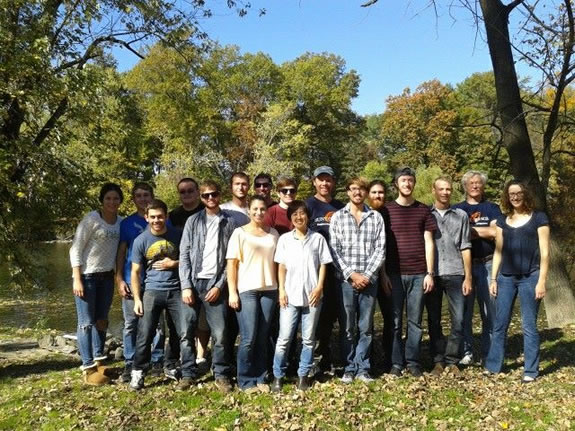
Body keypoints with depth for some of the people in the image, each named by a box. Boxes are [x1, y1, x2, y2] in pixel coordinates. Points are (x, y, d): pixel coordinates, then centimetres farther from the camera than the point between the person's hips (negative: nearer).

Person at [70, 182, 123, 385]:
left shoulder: (121, 222, 3)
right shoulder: (91, 219, -12)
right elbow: (75, 249, -13)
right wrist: (77, 280, -17)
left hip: (107, 277, 6)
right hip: (87, 276, -6)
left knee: (101, 320, 14)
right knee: (87, 322, -1)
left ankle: (99, 361, 26)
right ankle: (88, 368, 7)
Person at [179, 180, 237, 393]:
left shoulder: (229, 222, 7)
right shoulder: (193, 221, 9)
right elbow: (184, 255, 4)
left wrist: (219, 285, -5)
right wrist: (186, 286, -5)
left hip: (215, 284, -1)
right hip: (193, 282, 1)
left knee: (220, 333, -3)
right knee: (187, 331, 4)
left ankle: (221, 374, 12)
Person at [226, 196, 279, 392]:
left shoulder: (273, 234, 11)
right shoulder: (239, 233, 1)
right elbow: (231, 264, -3)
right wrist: (232, 292, -9)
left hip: (269, 290, 3)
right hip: (246, 290, -3)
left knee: (263, 337, 8)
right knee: (249, 338, -4)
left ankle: (260, 378, 19)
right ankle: (245, 380, 10)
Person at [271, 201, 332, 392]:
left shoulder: (318, 238, 3)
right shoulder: (285, 239, 5)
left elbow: (322, 265, 5)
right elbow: (282, 266, 6)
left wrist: (319, 287, -6)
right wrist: (281, 290, -2)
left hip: (312, 296, 0)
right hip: (290, 296, 0)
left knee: (308, 339, 8)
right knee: (284, 338, 0)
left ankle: (303, 375, 21)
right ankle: (278, 376, 13)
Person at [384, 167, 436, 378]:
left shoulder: (423, 210, 9)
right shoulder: (387, 210, 5)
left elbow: (428, 243, 6)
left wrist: (430, 273, 0)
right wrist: (383, 273, -4)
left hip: (418, 274, 1)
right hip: (395, 274, -1)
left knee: (415, 321, 6)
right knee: (395, 321, 3)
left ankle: (413, 362, 16)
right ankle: (396, 363, 12)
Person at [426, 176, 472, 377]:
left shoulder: (461, 215, 10)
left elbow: (465, 248, 8)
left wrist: (468, 277, 3)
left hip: (455, 274, 1)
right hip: (432, 275, 0)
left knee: (458, 320, 0)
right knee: (434, 320, 5)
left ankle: (452, 361, 12)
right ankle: (438, 361, 15)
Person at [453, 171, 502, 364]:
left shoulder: (492, 208, 11)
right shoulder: (457, 209, 11)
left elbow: (495, 232, -6)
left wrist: (468, 229, -5)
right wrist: (483, 232, -6)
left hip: (487, 264, 0)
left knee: (490, 310, 1)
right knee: (464, 310, 3)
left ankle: (488, 354, 11)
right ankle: (466, 352, 12)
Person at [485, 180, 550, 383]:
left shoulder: (539, 218, 0)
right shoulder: (502, 220, 11)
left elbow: (544, 252, -4)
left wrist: (541, 281, -10)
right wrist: (493, 279, 8)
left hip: (529, 277, -4)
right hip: (506, 277, 4)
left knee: (529, 325, 2)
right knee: (499, 324, 8)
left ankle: (531, 370, 13)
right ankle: (493, 366, 18)